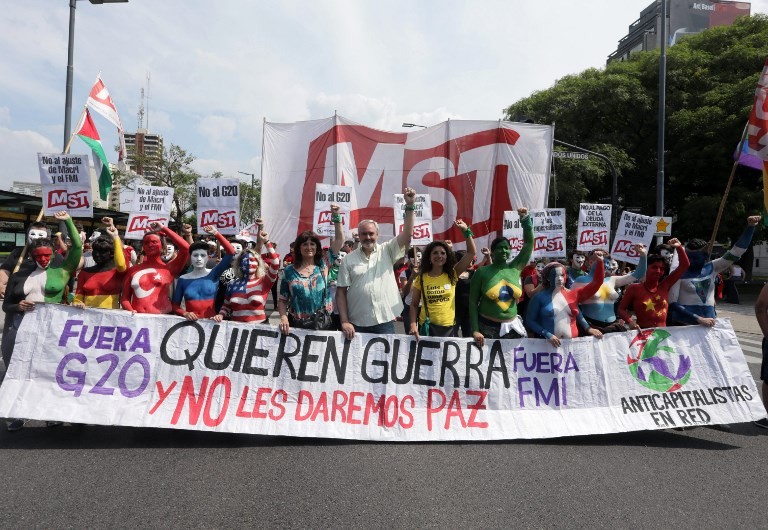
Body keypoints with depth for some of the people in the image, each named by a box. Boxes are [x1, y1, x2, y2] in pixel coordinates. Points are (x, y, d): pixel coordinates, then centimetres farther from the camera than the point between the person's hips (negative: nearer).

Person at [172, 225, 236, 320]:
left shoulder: (214, 274, 1)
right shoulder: (183, 279, 6)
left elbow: (230, 252, -9)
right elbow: (175, 305, 8)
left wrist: (216, 233, -15)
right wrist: (185, 313, -11)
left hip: (210, 321, -1)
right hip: (191, 321, 1)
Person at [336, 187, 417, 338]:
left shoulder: (387, 251, 3)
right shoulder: (349, 259, 2)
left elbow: (407, 234, -10)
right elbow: (341, 292, 1)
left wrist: (410, 206, -20)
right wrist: (344, 321, -7)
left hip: (384, 321, 0)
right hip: (357, 324, 0)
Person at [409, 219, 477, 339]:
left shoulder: (452, 274, 1)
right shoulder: (421, 278, -1)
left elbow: (471, 252, -3)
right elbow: (414, 304, 3)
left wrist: (466, 230, -9)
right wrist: (413, 325, -9)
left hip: (449, 327, 1)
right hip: (427, 326, -1)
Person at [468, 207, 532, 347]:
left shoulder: (515, 268, 2)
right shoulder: (482, 272, -7)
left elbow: (529, 243, 1)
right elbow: (472, 301, -7)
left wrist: (525, 218, -8)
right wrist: (475, 330, -13)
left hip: (512, 327, 4)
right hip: (487, 327, -4)